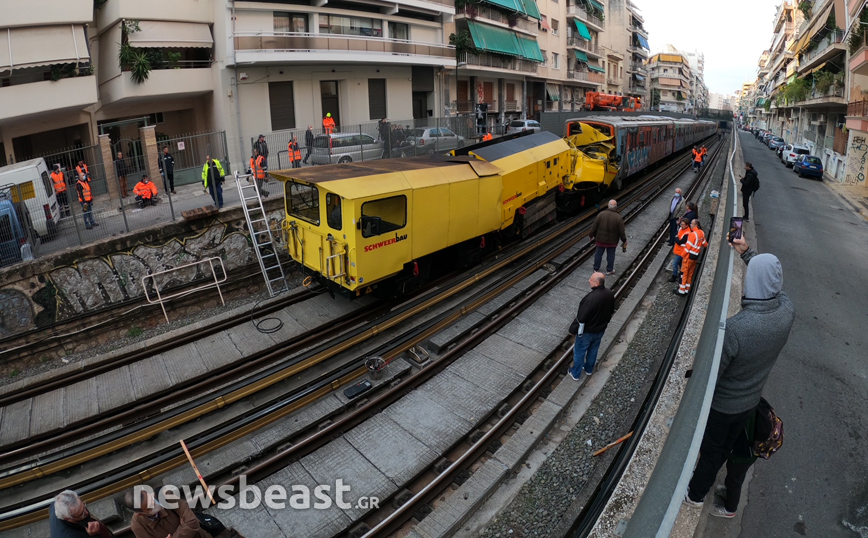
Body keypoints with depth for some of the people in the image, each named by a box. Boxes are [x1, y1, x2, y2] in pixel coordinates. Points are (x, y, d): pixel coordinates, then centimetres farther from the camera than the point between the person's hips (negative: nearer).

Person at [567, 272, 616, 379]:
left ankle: (575, 374, 33)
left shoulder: (591, 298, -37)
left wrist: (573, 330, -13)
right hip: (601, 330, 6)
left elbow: (581, 318, -28)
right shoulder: (610, 294, -13)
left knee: (579, 352, 16)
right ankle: (589, 370, 48)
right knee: (593, 350, 27)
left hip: (587, 331, -6)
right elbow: (611, 311, 4)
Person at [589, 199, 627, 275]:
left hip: (600, 239, 1)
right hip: (612, 241, -1)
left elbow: (594, 227, -7)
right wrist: (624, 240, 4)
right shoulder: (619, 218, -14)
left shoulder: (601, 214, -12)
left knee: (598, 254, 14)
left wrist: (591, 235, 6)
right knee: (610, 255, 15)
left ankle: (596, 269, 25)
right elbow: (621, 232, -10)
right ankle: (609, 270, 27)